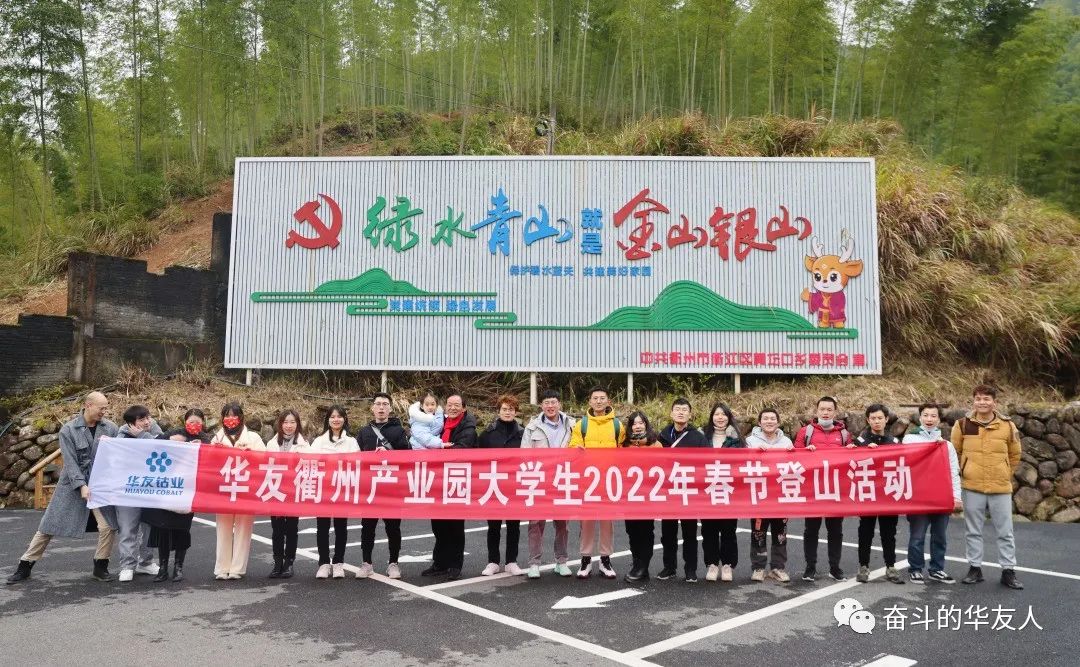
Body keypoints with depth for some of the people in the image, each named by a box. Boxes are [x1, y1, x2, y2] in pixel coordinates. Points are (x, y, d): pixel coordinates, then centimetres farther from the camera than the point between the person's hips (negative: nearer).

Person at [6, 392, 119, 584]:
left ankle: (100, 567, 9)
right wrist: (82, 485, -21)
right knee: (49, 526, 7)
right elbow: (70, 461, -12)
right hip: (72, 485, -1)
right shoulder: (68, 430, -7)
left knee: (108, 526, -10)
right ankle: (25, 566, 23)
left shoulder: (110, 428, -1)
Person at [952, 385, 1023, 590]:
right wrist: (964, 472, 8)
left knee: (1005, 532, 6)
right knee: (973, 531, 8)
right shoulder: (962, 425, -3)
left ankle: (1008, 571, 16)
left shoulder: (1007, 426, -1)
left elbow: (1014, 456, 13)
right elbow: (955, 453, 9)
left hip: (1001, 488, 0)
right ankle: (975, 568, 18)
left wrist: (1004, 475, 11)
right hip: (971, 487, 0)